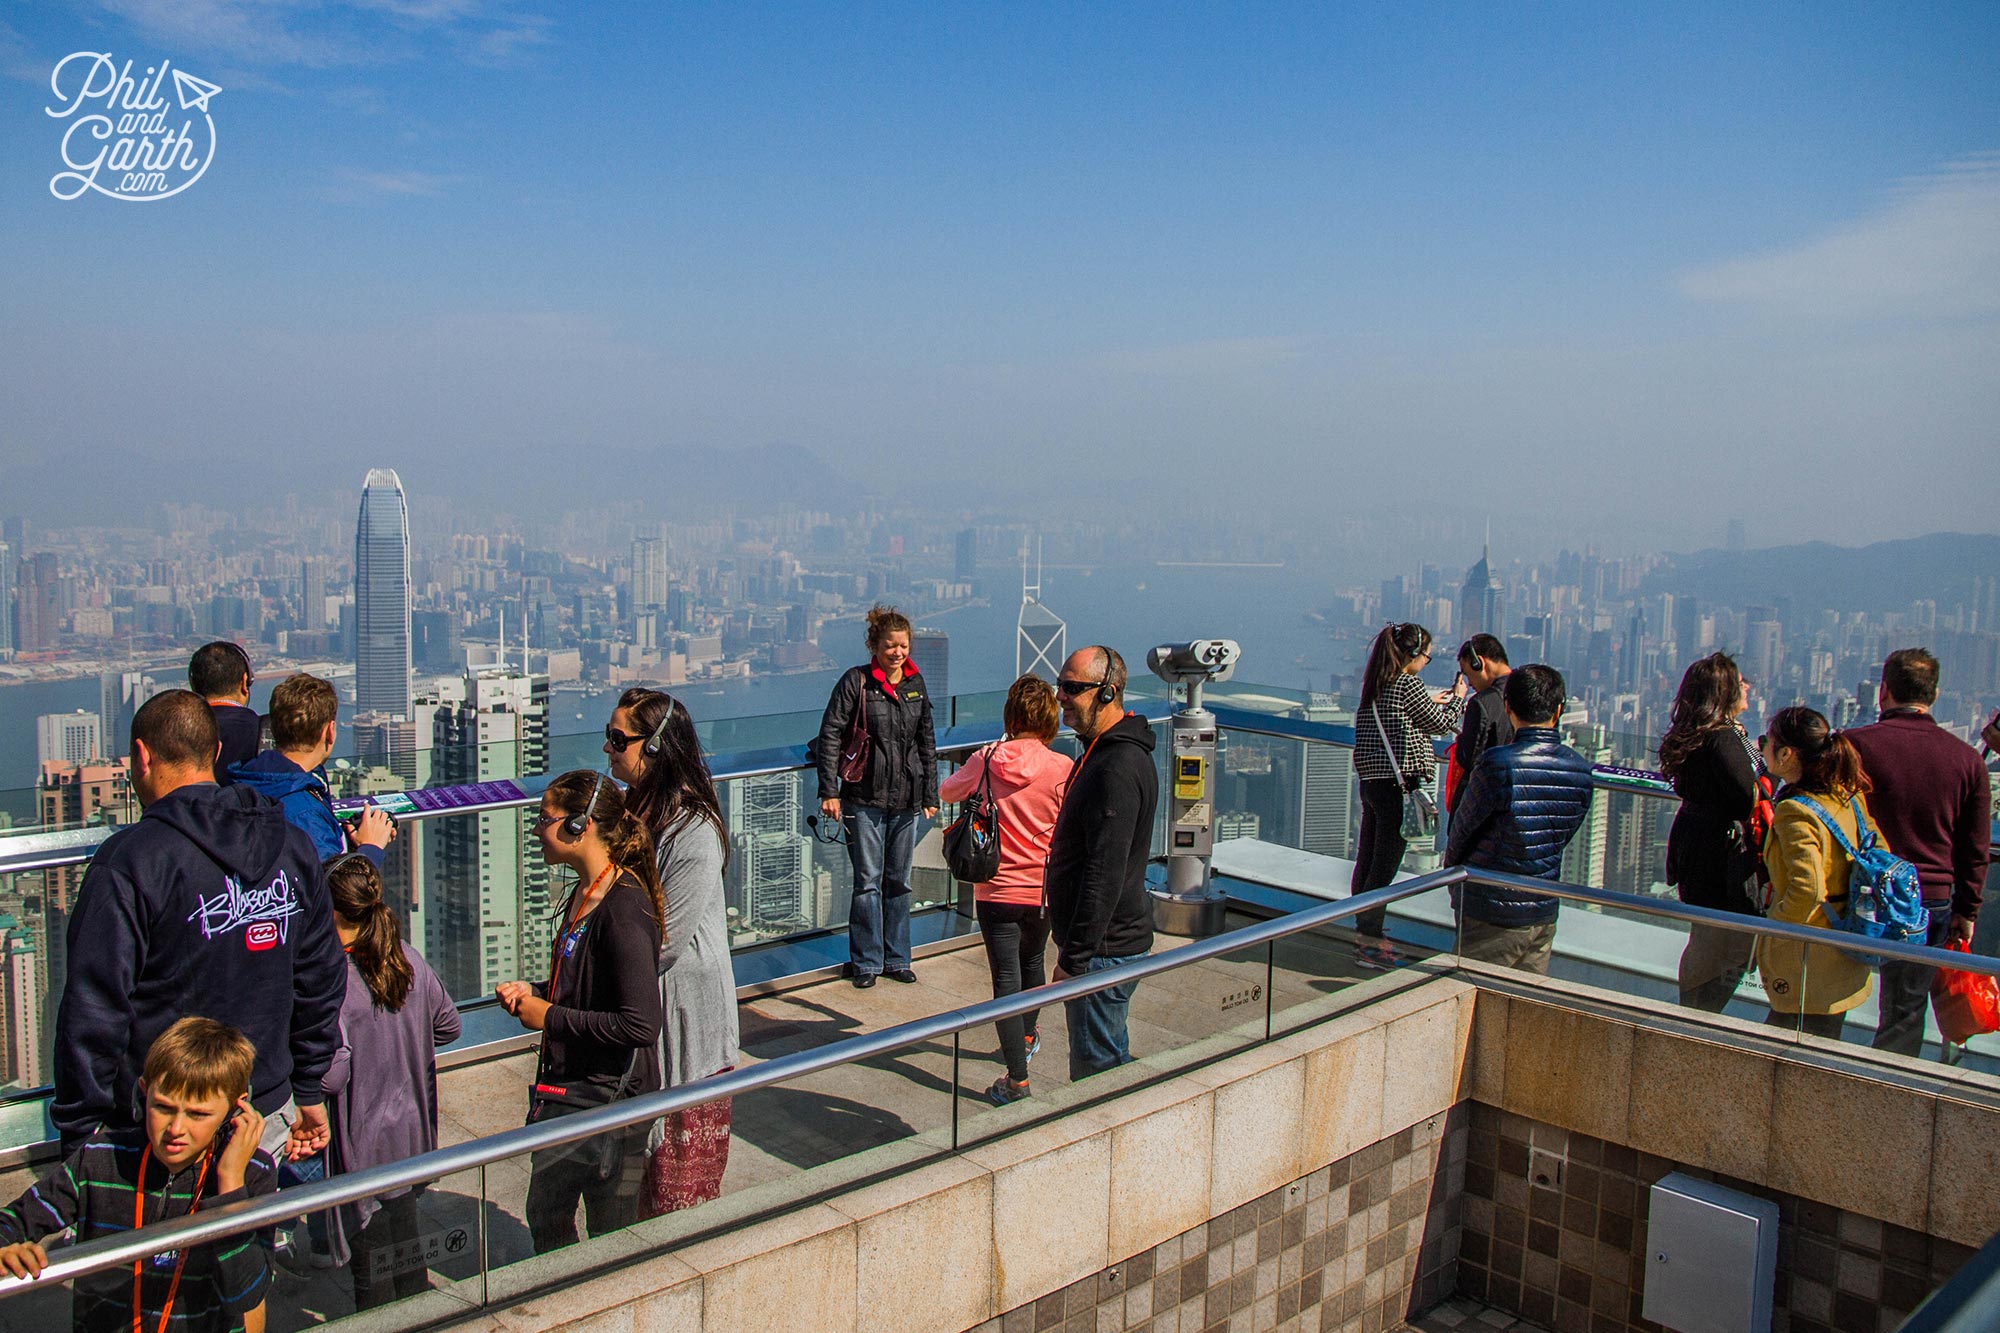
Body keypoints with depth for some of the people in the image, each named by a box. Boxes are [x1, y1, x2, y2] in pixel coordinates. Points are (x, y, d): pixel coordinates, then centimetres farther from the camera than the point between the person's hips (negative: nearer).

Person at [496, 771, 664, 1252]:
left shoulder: (624, 907, -24)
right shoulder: (583, 893, 6)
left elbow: (639, 1025, -28)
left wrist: (550, 1017, -18)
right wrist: (532, 992, 4)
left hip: (610, 1099, -10)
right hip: (566, 1091, 10)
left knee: (613, 1248, 7)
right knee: (545, 1220, 23)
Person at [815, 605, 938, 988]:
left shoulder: (916, 684, 9)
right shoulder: (856, 681, -6)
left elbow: (926, 743, 16)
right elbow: (830, 734, -7)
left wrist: (930, 795, 14)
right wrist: (829, 791, -13)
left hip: (906, 801, 4)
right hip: (865, 800, -4)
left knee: (899, 882, 11)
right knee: (868, 881, -1)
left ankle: (895, 959, 23)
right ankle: (866, 962, 12)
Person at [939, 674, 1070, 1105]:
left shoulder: (986, 761, -9)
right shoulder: (1063, 769, -12)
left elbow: (947, 791, 11)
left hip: (996, 889, -2)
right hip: (1043, 891, 2)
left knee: (1006, 978, 1)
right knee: (1032, 962, 25)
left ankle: (1017, 1077, 0)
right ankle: (1027, 1036, 48)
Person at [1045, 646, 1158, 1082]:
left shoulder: (1118, 769, -22)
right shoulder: (1104, 752, 12)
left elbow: (1104, 876, -26)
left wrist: (1074, 958, -24)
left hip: (1103, 951, -11)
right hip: (1107, 945, 11)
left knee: (1095, 1069, -2)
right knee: (1112, 1057, 20)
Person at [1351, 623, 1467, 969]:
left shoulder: (1375, 684, 11)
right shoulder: (1408, 684, -13)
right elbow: (1441, 724, -3)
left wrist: (1430, 702, 26)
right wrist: (1458, 699, 14)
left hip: (1371, 781, 9)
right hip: (1398, 783, -9)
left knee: (1367, 859, 15)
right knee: (1385, 865, -3)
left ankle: (1365, 931, 27)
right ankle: (1370, 943, 2)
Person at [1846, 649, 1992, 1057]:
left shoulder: (1853, 745, -10)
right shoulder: (1967, 758, 0)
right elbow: (1976, 849, 6)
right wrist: (1966, 911, 16)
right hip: (1932, 902, 2)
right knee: (1905, 1017, 11)